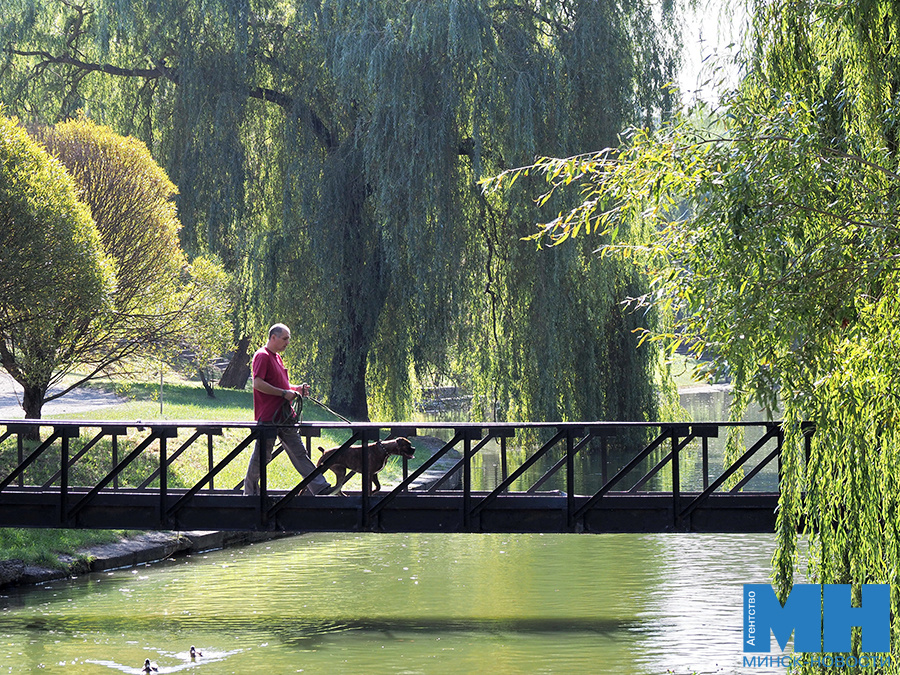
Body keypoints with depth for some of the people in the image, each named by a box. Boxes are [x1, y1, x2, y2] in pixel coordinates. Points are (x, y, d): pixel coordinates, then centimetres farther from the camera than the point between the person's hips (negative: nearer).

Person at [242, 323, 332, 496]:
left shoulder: (277, 357, 19)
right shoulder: (262, 356, -11)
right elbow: (258, 383, -22)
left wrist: (296, 389, 12)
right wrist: (284, 393, -20)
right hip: (268, 417, -9)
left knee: (299, 453, 7)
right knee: (261, 456, 0)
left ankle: (321, 488, 4)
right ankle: (250, 492, 13)